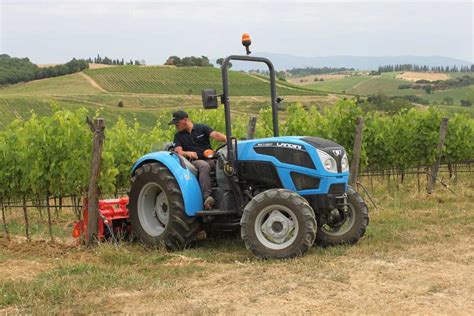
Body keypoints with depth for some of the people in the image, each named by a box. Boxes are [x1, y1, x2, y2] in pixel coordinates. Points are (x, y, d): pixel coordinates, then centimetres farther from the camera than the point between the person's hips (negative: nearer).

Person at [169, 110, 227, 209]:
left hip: (210, 159, 2)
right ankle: (207, 197, -51)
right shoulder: (178, 136, 15)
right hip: (195, 161, -1)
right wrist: (188, 153, -22)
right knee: (204, 166, -38)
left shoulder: (202, 128, 12)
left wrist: (228, 139, -25)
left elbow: (216, 135, -5)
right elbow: (178, 152, 1)